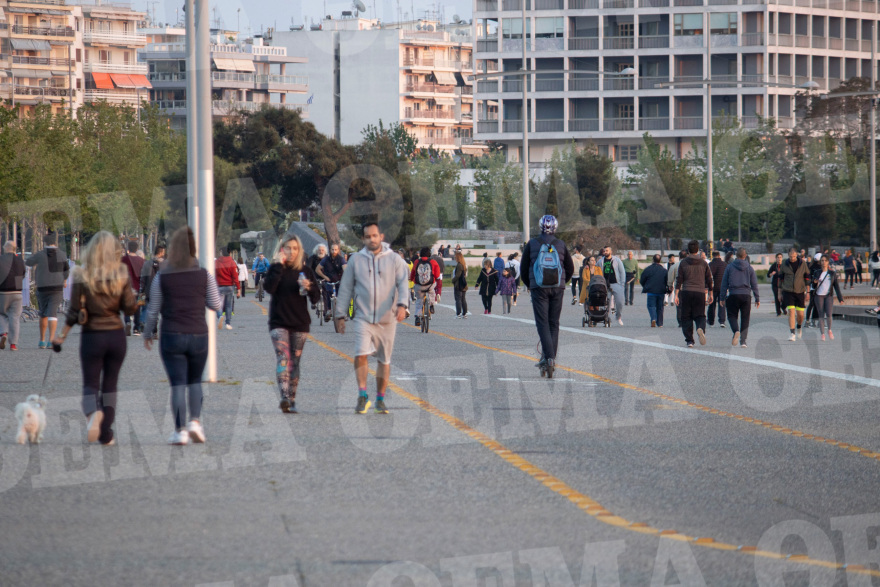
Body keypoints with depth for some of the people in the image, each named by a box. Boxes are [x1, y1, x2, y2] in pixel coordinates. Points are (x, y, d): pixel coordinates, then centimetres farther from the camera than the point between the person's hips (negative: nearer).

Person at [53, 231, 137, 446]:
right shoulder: (122, 275, -4)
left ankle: (93, 413, -29)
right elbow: (130, 308, -5)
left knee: (90, 384, 3)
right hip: (116, 335, 2)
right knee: (110, 385, 13)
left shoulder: (82, 276, -8)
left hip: (92, 336, -2)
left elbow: (74, 311, -7)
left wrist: (63, 335, 3)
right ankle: (106, 434, 9)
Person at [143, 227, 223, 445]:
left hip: (171, 336, -1)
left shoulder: (161, 278, -5)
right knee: (195, 381, 17)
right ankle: (195, 421, 0)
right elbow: (216, 306, 2)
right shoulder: (204, 276, -4)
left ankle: (180, 430, -3)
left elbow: (153, 310, 1)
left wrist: (148, 333, 15)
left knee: (178, 384, 2)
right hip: (198, 336, 1)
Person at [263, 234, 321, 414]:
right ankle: (284, 396, -31)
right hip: (279, 322, -2)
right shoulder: (275, 268, 2)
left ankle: (292, 400, 13)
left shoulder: (305, 270, 7)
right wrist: (279, 265, -16)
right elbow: (269, 287, -18)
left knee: (294, 362, 6)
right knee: (283, 358, -18)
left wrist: (309, 287, -15)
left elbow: (316, 297, 6)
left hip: (300, 324, 3)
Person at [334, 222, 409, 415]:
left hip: (387, 319, 0)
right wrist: (340, 315, 8)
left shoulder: (394, 260, 4)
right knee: (361, 354, -18)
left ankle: (380, 399, 18)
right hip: (363, 317, 0)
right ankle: (362, 396, -15)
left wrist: (402, 305, -23)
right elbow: (345, 288, 11)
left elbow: (402, 283, -5)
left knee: (384, 360, 7)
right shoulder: (356, 260, 7)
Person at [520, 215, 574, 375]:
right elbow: (570, 268, 10)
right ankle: (551, 357, 10)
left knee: (542, 323, -3)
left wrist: (529, 285, 21)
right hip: (558, 289, 2)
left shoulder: (532, 245, 1)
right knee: (554, 323, 11)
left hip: (539, 288, -2)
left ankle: (549, 357, -19)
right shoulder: (561, 245, 5)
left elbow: (524, 267, 6)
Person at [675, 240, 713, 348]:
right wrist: (710, 294, 21)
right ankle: (701, 328, -28)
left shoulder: (683, 263, 3)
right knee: (700, 316, 5)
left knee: (686, 318, 7)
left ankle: (689, 340, 2)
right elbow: (709, 280, 11)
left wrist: (676, 295, 1)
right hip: (700, 293, 1)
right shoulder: (703, 263, 7)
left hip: (686, 292, -1)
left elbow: (679, 280, 0)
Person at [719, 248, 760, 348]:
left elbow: (724, 284, 3)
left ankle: (736, 331, -23)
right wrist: (757, 299, 13)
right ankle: (743, 340, 2)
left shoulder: (729, 267, 3)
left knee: (732, 315, 7)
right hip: (746, 295, 1)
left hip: (733, 295, -1)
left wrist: (722, 298, 8)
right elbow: (754, 284, 7)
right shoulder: (749, 268, 5)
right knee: (745, 318, 8)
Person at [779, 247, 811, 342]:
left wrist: (808, 292, 1)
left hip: (800, 291, 1)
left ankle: (799, 328, 34)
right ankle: (792, 334, -13)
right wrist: (780, 292, 12)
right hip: (788, 291, -1)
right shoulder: (785, 264, 1)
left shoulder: (802, 263, 0)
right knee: (791, 312, -14)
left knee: (800, 314, 3)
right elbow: (780, 278, 10)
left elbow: (807, 278, 4)